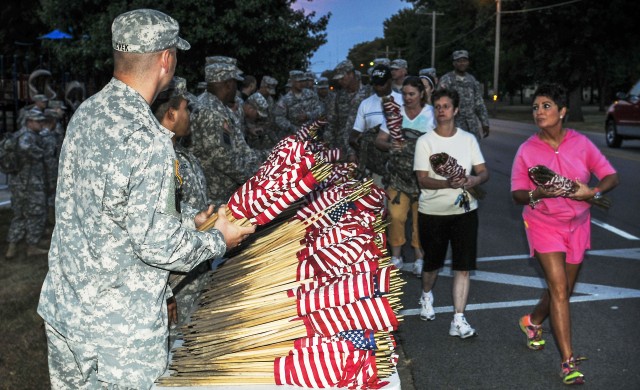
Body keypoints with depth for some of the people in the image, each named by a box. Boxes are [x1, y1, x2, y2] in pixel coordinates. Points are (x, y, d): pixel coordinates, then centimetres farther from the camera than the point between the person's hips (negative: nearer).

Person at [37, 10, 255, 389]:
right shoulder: (148, 141, -26)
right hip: (119, 329, -8)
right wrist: (218, 240, -7)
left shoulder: (87, 112, 1)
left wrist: (189, 219, 13)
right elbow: (156, 246, -24)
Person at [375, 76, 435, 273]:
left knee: (421, 217, 3)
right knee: (396, 215, -6)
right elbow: (379, 140, 3)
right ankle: (396, 256, 10)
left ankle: (420, 257, 18)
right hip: (398, 173, 1)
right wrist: (390, 146, -18)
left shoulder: (432, 113, -1)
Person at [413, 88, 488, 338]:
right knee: (432, 263, 16)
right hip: (432, 212, -1)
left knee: (463, 267, -4)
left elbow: (484, 172, 2)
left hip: (465, 210, 1)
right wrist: (448, 183, -29)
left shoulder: (468, 139, 4)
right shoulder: (425, 141, -4)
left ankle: (459, 321, 2)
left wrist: (475, 179, -22)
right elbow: (422, 180, -11)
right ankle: (427, 296, 46)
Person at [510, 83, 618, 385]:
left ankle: (533, 322, 44)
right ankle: (568, 362, -6)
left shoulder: (581, 143, -6)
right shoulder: (527, 149, -8)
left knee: (562, 289, 14)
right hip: (544, 224, -3)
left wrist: (592, 192, -24)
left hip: (577, 225, 3)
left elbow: (611, 177, -4)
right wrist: (537, 194, -27)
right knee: (559, 289, -11)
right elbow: (517, 194, -6)